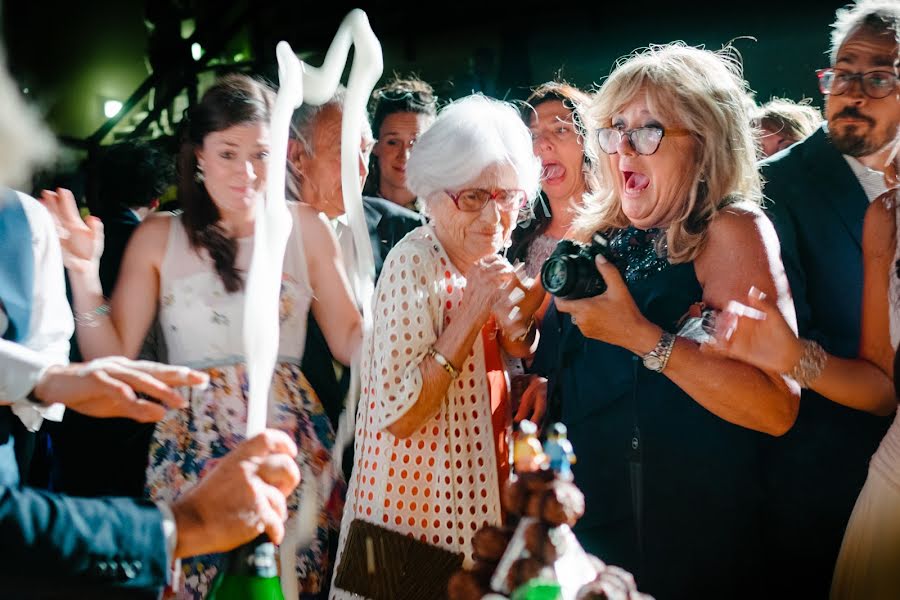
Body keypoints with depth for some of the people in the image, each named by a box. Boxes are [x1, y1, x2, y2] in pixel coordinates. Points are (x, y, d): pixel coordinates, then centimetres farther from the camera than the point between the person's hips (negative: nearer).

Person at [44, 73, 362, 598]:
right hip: (192, 447, 0)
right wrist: (84, 275, -12)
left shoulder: (305, 228, 2)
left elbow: (353, 343, 4)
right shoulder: (160, 237, 2)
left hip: (292, 443, 1)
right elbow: (112, 360, 0)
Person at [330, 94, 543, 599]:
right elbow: (398, 415, -25)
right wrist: (473, 313, -25)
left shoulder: (483, 260, 4)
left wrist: (517, 324, -4)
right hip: (424, 503, -8)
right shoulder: (415, 263, -19)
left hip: (475, 492, 8)